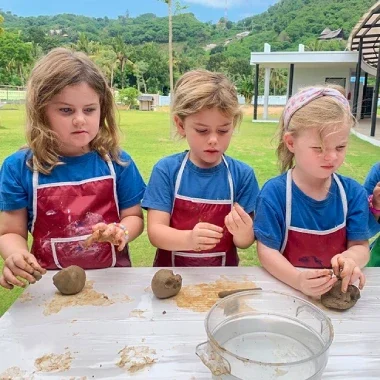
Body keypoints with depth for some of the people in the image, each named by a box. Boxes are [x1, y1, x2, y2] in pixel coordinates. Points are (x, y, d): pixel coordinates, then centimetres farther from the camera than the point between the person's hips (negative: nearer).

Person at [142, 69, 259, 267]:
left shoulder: (242, 174, -4)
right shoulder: (165, 170, -6)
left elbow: (245, 242, -1)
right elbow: (155, 231, -10)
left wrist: (243, 233, -21)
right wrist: (189, 239, -27)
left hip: (222, 277, 3)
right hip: (171, 275, -2)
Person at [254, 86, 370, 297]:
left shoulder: (353, 193, -1)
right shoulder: (274, 193, -11)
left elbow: (360, 245, 1)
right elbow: (267, 250, -11)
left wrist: (350, 259, -22)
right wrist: (298, 279, -27)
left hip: (338, 289, 5)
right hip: (287, 286, -4)